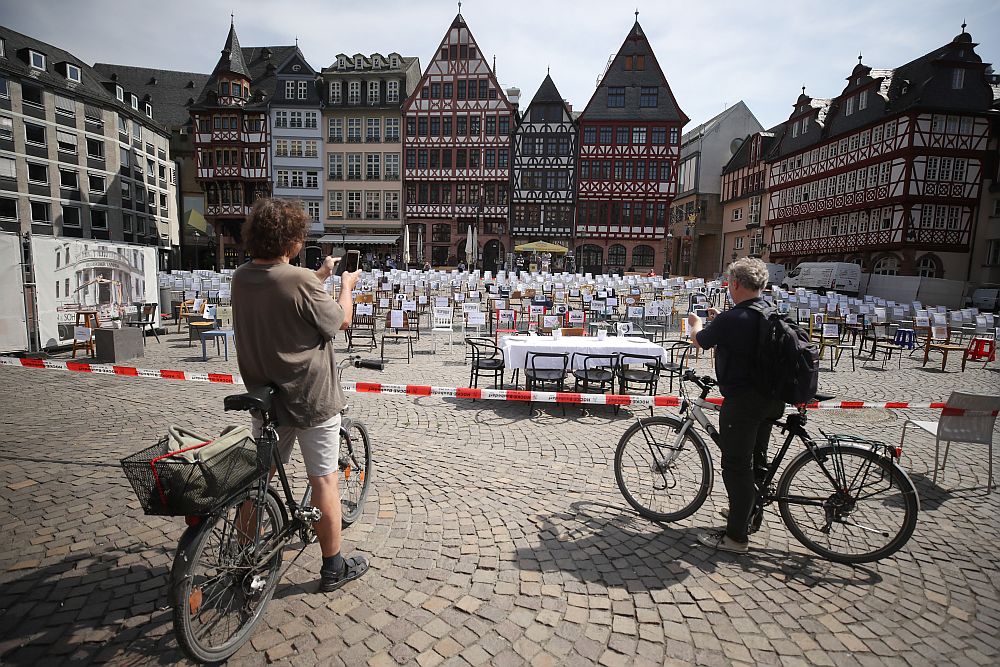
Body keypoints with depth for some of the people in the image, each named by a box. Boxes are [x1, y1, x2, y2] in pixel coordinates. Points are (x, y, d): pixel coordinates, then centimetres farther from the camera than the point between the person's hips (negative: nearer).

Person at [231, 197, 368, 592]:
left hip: (264, 395, 7)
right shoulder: (301, 281, -22)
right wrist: (347, 285, 8)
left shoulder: (241, 278, 0)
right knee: (324, 480, 5)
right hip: (311, 397, -6)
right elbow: (341, 321, -8)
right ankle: (333, 568, 19)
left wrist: (321, 275, 22)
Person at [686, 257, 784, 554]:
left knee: (736, 466, 1)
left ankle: (736, 536, 10)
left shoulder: (731, 319, -21)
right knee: (757, 457, 23)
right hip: (772, 397, 9)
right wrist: (720, 319, 26)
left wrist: (696, 322, 17)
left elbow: (699, 341, -3)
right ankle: (748, 512, 42)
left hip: (742, 401, -8)